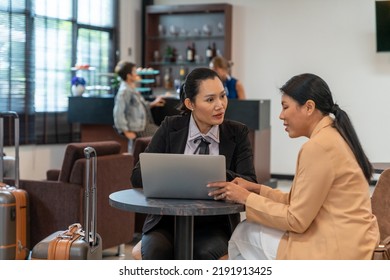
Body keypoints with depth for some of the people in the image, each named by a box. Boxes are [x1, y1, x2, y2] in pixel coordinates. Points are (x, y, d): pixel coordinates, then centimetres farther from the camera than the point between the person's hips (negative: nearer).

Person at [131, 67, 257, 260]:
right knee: (155, 252, -31)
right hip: (168, 220, 1)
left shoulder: (237, 133, 1)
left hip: (214, 224, 0)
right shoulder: (170, 128, 2)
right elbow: (138, 176, -3)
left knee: (207, 255, -32)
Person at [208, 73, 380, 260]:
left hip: (335, 251, -10)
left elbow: (297, 219, -16)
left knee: (244, 236, 2)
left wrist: (247, 198, -7)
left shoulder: (319, 145, -18)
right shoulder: (332, 137, 13)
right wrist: (257, 189, 9)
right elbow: (304, 203, 13)